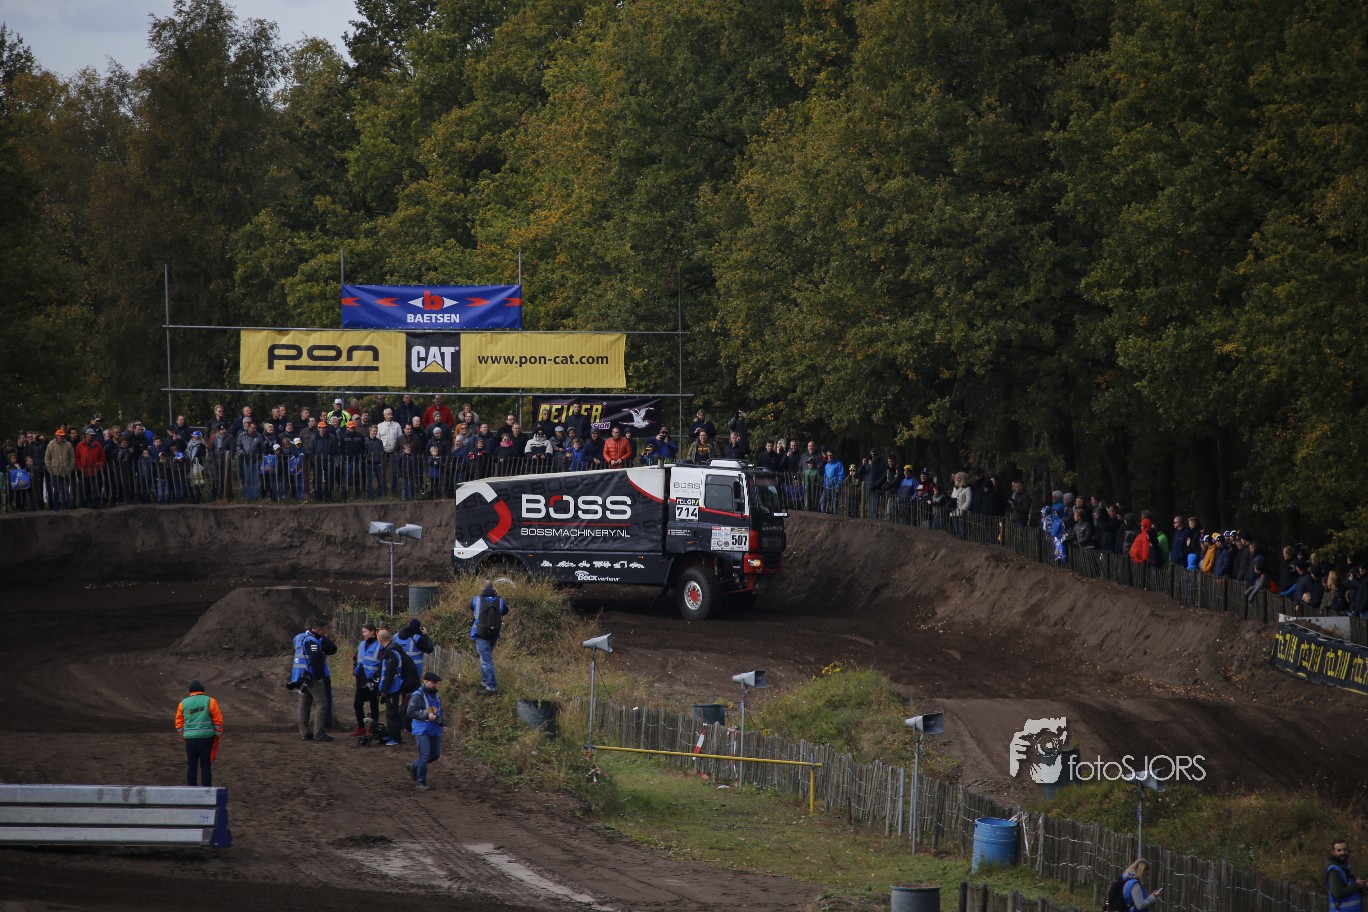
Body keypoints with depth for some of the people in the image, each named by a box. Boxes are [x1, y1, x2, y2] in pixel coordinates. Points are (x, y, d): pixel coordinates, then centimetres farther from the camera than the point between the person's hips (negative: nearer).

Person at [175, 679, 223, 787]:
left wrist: (183, 735, 17)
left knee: (191, 765, 10)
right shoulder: (210, 701, -3)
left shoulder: (183, 703, 5)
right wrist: (219, 734, 8)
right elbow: (218, 720, -3)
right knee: (206, 765, 3)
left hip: (190, 739, 2)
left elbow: (179, 722, 7)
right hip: (206, 738, -2)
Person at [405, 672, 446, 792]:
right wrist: (427, 715, -22)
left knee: (435, 755, 10)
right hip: (422, 731, -8)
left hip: (434, 731, 8)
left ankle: (414, 767, 31)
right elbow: (411, 711, -17)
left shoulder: (436, 696, 12)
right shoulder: (418, 695, -11)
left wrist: (442, 720, 5)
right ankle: (421, 782, -1)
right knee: (425, 755, -11)